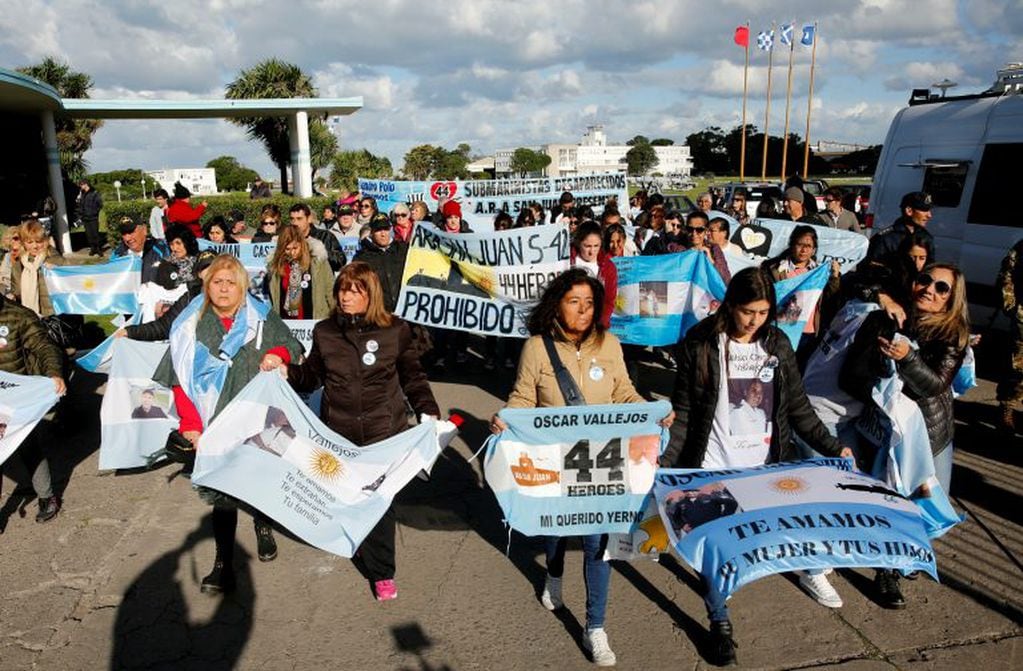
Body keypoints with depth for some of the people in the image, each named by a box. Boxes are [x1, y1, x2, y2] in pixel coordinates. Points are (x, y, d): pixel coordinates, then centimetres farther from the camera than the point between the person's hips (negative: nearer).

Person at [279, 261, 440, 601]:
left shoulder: (395, 330, -4)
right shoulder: (325, 331, 4)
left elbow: (413, 377, 3)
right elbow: (311, 376, 14)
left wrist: (428, 411, -8)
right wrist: (285, 372, -4)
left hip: (383, 431, -3)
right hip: (338, 432, 3)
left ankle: (382, 572, 14)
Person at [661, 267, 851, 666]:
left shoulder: (777, 344, 2)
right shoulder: (700, 345, -8)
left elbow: (797, 407, 8)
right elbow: (683, 412, -6)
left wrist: (833, 448, 3)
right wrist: (665, 460, -14)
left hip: (764, 468, 3)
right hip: (713, 468, -2)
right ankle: (720, 623, 22)